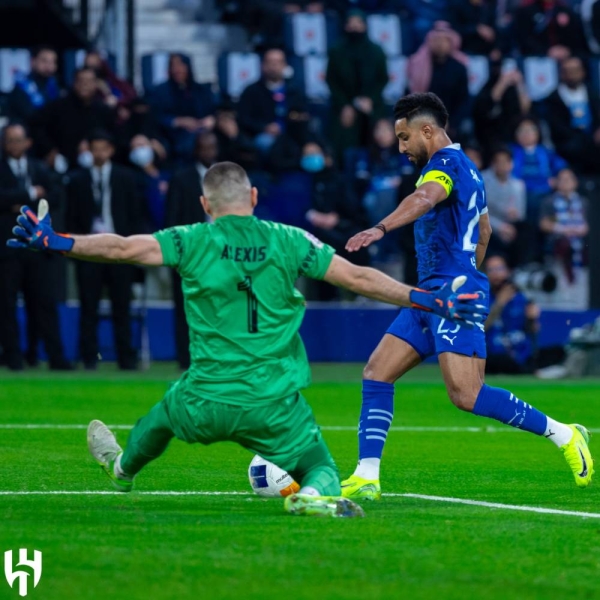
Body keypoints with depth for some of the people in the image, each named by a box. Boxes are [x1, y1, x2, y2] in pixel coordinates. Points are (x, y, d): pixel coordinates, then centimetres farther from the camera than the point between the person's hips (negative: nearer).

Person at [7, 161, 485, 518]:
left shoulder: (193, 242, -4)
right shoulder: (289, 242, -1)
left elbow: (120, 248, -6)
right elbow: (359, 278, -2)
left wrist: (51, 242, 5)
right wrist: (433, 301, 5)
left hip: (207, 404, 1)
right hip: (276, 407, -1)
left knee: (165, 410, 34)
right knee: (322, 470, 8)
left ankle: (123, 468, 60)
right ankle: (317, 496, -29)